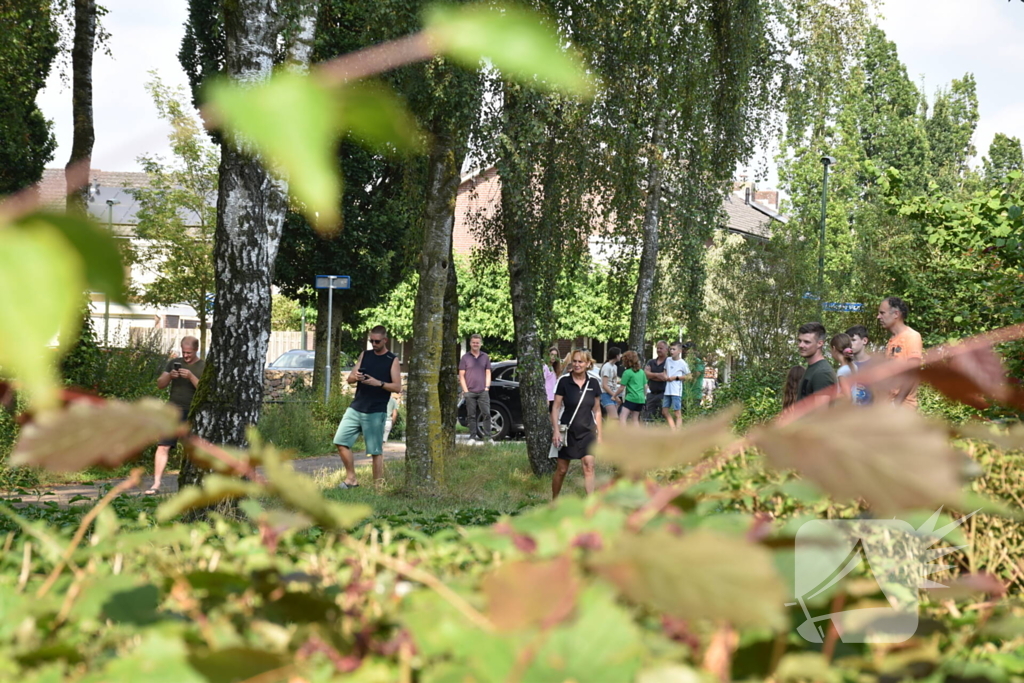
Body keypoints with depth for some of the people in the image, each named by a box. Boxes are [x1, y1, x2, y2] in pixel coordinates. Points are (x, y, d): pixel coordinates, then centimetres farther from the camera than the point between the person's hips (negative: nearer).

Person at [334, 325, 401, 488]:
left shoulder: (392, 360, 0)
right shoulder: (364, 355, 13)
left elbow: (397, 387, -6)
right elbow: (349, 379, 12)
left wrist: (378, 383, -21)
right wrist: (355, 377, -12)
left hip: (376, 412, -5)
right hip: (355, 408, 5)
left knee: (376, 450, -3)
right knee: (341, 441, -2)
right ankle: (351, 479, 7)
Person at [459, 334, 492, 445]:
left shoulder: (485, 357, 10)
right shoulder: (465, 358, 5)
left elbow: (488, 373, 11)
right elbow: (461, 375, 3)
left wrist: (487, 387, 1)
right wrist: (465, 390, -4)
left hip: (483, 392, 1)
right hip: (470, 392, -1)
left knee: (486, 414, -5)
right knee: (471, 415, 2)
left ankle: (487, 437, 0)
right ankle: (473, 438, 6)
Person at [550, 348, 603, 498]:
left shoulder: (593, 383, 0)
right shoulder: (564, 381, -8)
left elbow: (597, 411, 8)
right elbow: (556, 407, -6)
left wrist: (599, 434, 6)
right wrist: (556, 431, -14)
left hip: (587, 432, 2)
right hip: (568, 432, -2)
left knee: (589, 466, -9)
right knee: (562, 469, 6)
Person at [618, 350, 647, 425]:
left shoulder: (627, 372, -5)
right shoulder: (642, 372, 14)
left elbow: (622, 388, -6)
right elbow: (645, 386, 19)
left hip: (631, 397, -7)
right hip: (641, 399, 8)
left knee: (622, 417, -14)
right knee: (635, 418, 13)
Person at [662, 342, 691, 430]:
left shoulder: (682, 363, -6)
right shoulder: (668, 360, 10)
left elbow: (689, 376, -3)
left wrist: (676, 377, -10)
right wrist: (665, 375, 3)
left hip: (676, 392, -7)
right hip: (667, 391, 7)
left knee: (677, 414, -4)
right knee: (665, 411, 8)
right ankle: (673, 432, 14)